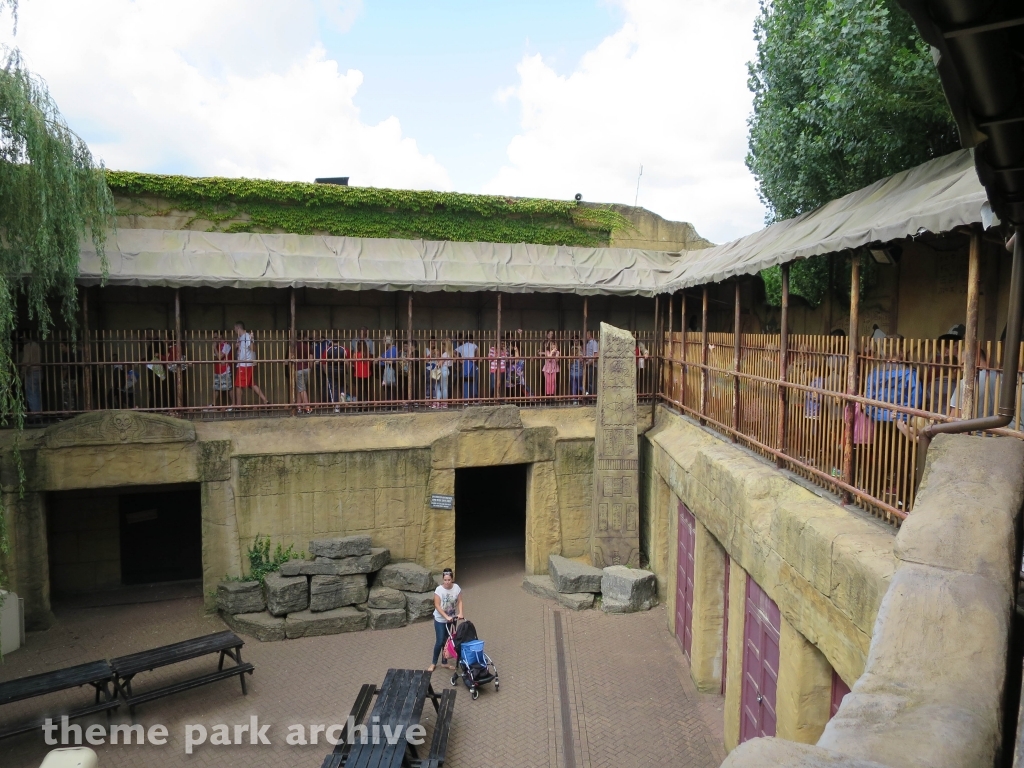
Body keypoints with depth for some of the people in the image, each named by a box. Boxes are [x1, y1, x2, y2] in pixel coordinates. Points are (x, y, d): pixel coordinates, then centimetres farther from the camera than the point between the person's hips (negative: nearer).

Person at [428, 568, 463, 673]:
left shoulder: (457, 588, -10)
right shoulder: (439, 590, -19)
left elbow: (459, 601, -4)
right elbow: (437, 606, -19)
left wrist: (460, 613, -20)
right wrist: (446, 617, -25)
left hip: (452, 619, 3)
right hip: (440, 619, -3)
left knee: (448, 641, 12)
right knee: (440, 642, -1)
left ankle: (445, 662, 27)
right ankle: (433, 663, 17)